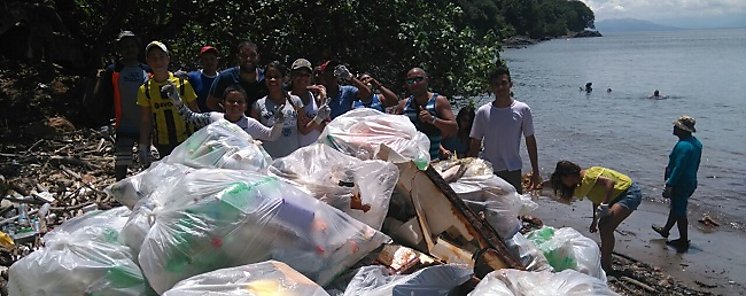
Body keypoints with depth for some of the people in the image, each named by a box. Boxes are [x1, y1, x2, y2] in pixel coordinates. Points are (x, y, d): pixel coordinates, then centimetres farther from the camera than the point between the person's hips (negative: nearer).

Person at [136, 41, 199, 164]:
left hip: (185, 141, -1)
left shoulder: (182, 83, -3)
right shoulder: (144, 90, 1)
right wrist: (143, 147, 2)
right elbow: (145, 121, 6)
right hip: (161, 145, 1)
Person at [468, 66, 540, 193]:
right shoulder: (482, 112, -1)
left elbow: (530, 141, 3)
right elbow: (475, 144, 5)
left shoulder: (523, 110, -2)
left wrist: (535, 172, 3)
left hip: (513, 170, 0)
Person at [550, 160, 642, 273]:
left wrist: (605, 204, -32)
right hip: (620, 195, 11)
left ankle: (606, 266, -11)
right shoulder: (581, 184, 9)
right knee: (602, 226, 12)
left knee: (607, 228, -17)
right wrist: (595, 220, 15)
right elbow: (596, 199, 16)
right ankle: (604, 262, 22)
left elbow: (609, 182, -32)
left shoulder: (587, 176, -20)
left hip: (630, 193, -11)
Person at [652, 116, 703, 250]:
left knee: (679, 211, 2)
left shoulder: (683, 145, -25)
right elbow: (695, 165, 15)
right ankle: (666, 230, 41)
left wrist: (669, 185, -24)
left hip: (681, 184, -10)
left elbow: (678, 168, -27)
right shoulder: (696, 143, 7)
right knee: (675, 207, 24)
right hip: (690, 182, 10)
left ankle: (683, 241, 12)